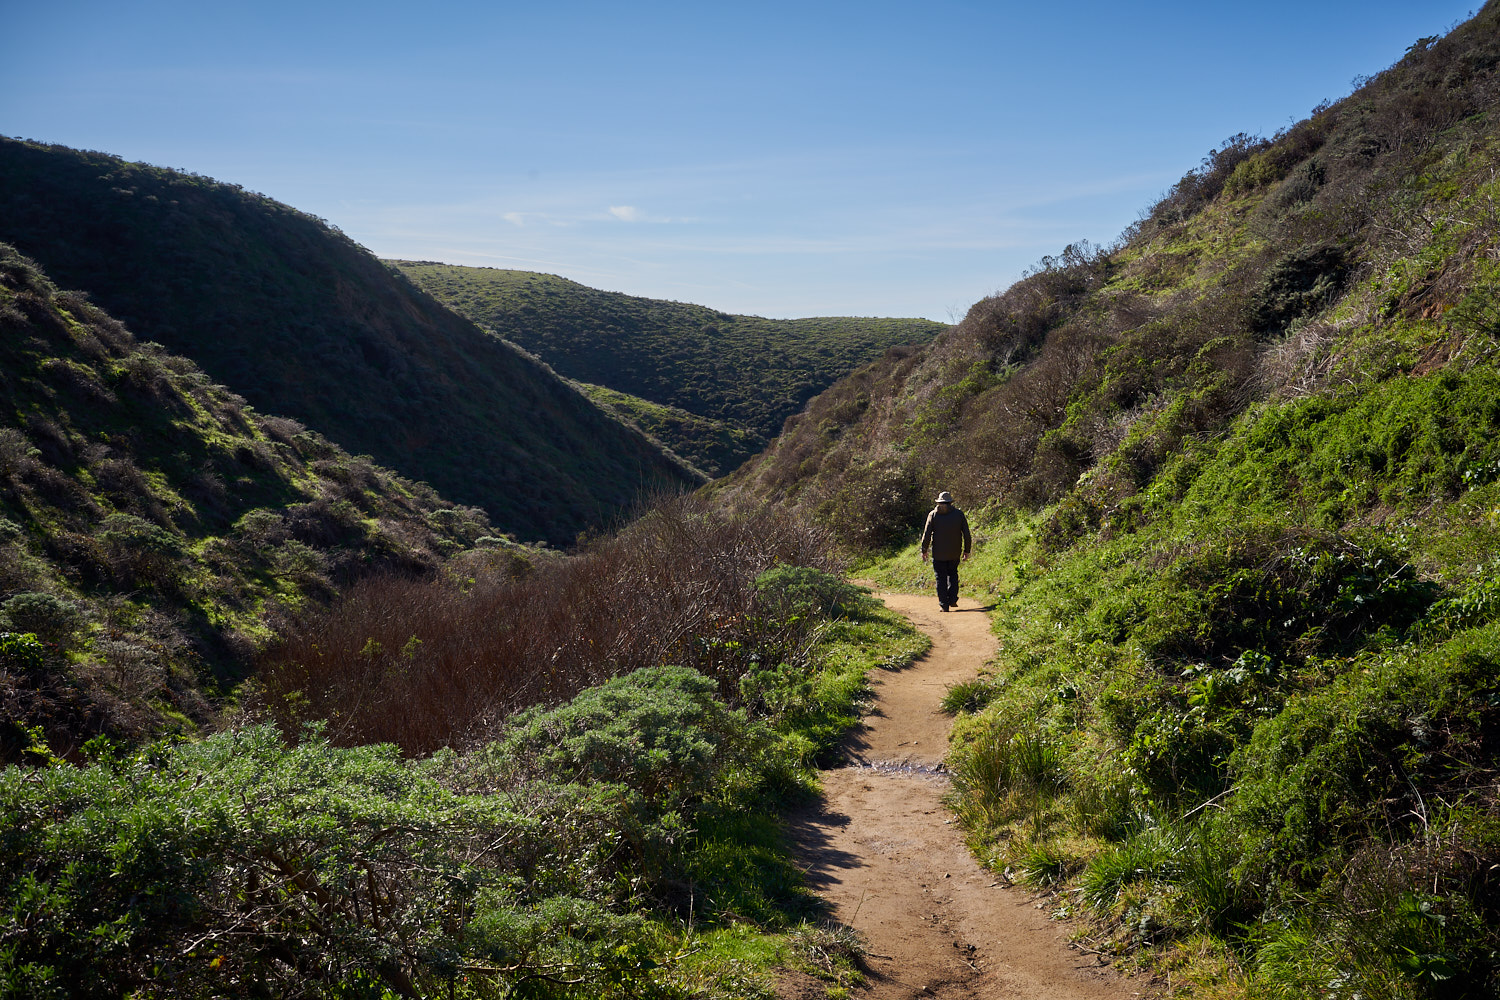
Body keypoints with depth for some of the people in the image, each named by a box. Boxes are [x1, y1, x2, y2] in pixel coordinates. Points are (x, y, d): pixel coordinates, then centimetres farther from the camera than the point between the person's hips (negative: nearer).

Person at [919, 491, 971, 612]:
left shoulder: (933, 515, -3)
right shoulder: (959, 514, 0)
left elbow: (927, 534, -5)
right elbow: (966, 534, 0)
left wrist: (924, 550, 3)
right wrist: (967, 550, 9)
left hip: (939, 553, -1)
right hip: (955, 553, 1)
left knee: (941, 578, 5)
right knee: (953, 574, 20)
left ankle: (944, 604, 2)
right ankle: (952, 599, 11)